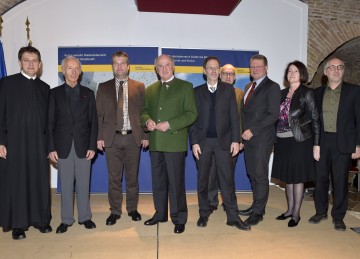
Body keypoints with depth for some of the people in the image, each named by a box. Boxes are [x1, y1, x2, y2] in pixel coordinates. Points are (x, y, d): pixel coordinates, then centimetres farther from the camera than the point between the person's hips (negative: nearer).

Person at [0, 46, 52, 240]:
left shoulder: (44, 88, 11)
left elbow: (48, 117, 11)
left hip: (39, 143, 3)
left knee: (40, 182, 5)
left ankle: (41, 219, 19)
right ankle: (18, 224, 15)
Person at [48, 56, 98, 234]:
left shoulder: (88, 93, 8)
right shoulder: (55, 93, 6)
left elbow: (93, 121, 4)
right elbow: (50, 122, 2)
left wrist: (92, 146, -4)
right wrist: (51, 148, -5)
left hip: (83, 146, 1)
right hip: (63, 147, 0)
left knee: (83, 184, 6)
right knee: (66, 185, 6)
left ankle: (85, 217, 19)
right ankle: (66, 219, 17)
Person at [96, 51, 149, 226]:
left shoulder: (139, 87, 7)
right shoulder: (103, 87, 8)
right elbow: (99, 114, 5)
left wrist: (145, 136, -2)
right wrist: (99, 137, -3)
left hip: (133, 138, 0)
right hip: (112, 138, 0)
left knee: (132, 176, 9)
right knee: (114, 177, 6)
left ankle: (132, 208, 25)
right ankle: (115, 211, 19)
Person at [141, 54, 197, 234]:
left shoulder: (185, 86, 1)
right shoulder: (150, 89, 16)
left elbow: (191, 114, -6)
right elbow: (144, 111, 19)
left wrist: (170, 124, -16)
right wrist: (147, 120, -5)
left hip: (175, 142, -5)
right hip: (155, 143, 5)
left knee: (176, 182, 0)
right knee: (158, 181, 14)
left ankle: (179, 218, 13)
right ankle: (160, 213, 29)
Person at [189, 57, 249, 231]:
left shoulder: (228, 89, 7)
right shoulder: (197, 91, 7)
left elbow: (234, 116, 3)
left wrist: (236, 140, -4)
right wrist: (194, 142, -5)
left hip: (223, 140, -1)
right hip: (203, 141, 1)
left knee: (227, 179, 0)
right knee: (202, 179, 8)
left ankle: (233, 216, 8)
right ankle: (204, 213, 21)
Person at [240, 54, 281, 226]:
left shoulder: (272, 87, -5)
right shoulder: (248, 87, 18)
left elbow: (273, 115, -14)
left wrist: (252, 131, -16)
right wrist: (243, 132, 7)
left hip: (262, 138, -7)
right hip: (248, 137, 7)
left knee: (260, 175, -3)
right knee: (252, 174, 11)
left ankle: (258, 212, 6)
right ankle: (257, 205, 23)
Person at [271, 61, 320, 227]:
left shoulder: (306, 93, -6)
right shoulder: (283, 93, 9)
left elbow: (315, 119, -8)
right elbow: (278, 117, 10)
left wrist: (316, 145, -12)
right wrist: (275, 140, 6)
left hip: (299, 141, -5)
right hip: (282, 141, 5)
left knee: (297, 177, 4)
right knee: (287, 176, 13)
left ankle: (296, 213, 17)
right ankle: (289, 210, 27)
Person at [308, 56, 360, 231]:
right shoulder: (318, 92, 9)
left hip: (343, 143, -2)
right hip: (321, 142, 2)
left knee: (340, 180, 3)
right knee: (320, 178, 9)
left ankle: (338, 216, 18)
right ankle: (321, 212, 25)